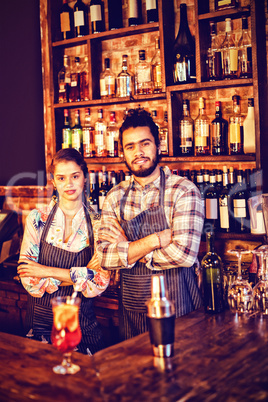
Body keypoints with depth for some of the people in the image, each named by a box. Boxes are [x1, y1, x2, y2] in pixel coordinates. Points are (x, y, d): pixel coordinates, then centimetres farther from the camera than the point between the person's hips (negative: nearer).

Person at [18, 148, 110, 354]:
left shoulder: (98, 224, -6)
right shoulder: (37, 219, -6)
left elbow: (100, 283, -14)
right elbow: (29, 280, -10)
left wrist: (48, 272, -17)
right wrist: (79, 275, -16)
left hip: (82, 321, 0)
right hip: (42, 319, 0)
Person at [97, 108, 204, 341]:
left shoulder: (184, 191, -11)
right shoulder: (115, 197, 2)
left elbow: (184, 254, -22)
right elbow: (104, 258, -6)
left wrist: (127, 249, -12)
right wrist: (155, 240, -18)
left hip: (177, 305, -4)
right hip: (132, 308, 4)